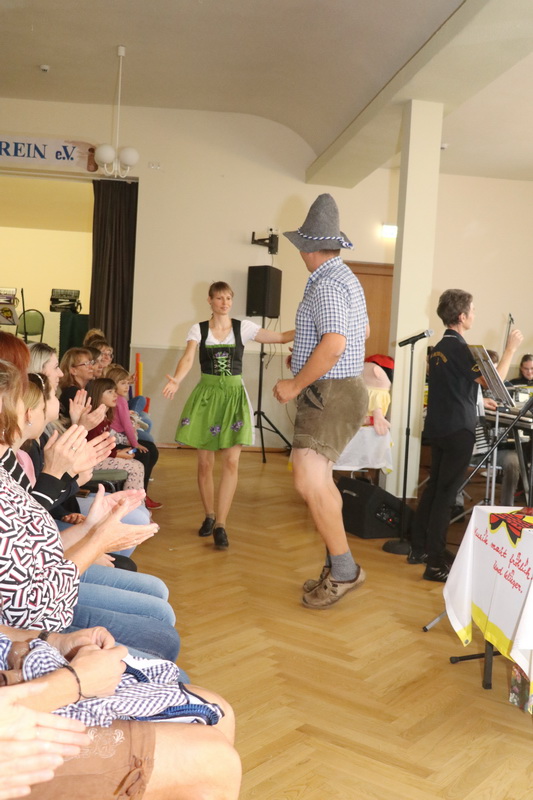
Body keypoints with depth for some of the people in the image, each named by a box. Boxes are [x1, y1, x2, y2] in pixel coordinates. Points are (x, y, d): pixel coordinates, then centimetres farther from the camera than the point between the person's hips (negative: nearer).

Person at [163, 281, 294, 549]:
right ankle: (209, 517, 24)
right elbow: (188, 359, -14)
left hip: (234, 395, 0)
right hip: (206, 394, 0)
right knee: (205, 462, 5)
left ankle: (220, 524, -2)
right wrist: (176, 380, -34)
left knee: (231, 461, -8)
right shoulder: (198, 329, 2)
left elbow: (281, 337, 1)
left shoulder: (243, 327, 3)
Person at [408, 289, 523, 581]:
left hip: (438, 427, 9)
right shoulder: (458, 347, -16)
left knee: (434, 487, 15)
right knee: (445, 494, -6)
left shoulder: (439, 347, 12)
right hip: (457, 430, -9)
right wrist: (510, 348, -9)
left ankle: (419, 549, 22)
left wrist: (479, 402, 26)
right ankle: (436, 563, -2)